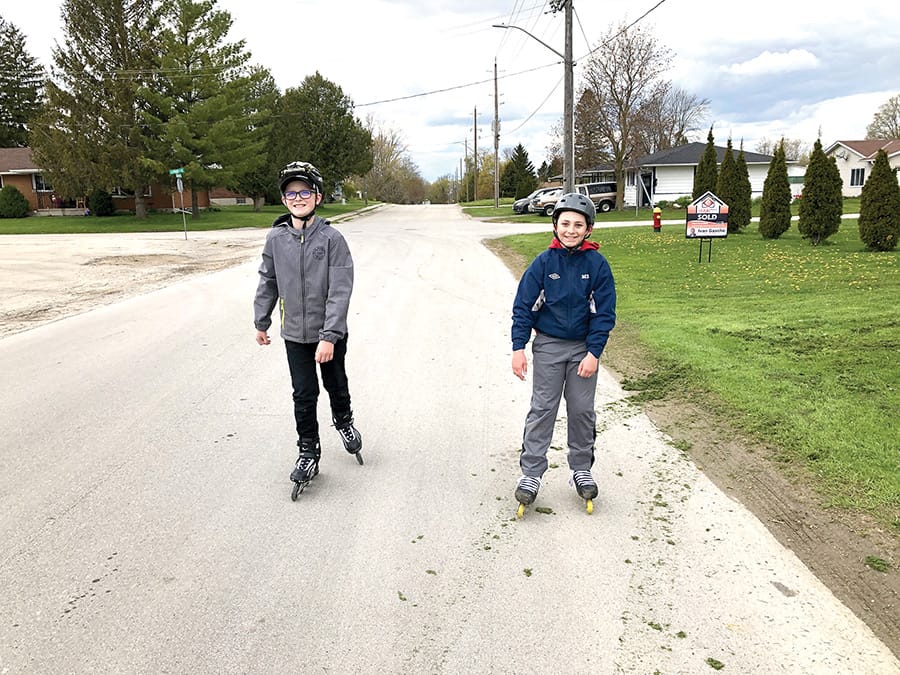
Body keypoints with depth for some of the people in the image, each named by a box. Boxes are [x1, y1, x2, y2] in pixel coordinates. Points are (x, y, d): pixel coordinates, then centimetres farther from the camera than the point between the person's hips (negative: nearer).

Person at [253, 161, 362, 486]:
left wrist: (329, 336, -23)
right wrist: (261, 322, 15)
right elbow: (267, 282, 9)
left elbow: (340, 291, -18)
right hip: (295, 334, 2)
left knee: (336, 385, 17)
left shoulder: (331, 238, -15)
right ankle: (308, 452, 22)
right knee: (304, 394, 6)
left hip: (330, 334, -2)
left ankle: (343, 420, 48)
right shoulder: (276, 238, -3)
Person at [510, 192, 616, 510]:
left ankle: (581, 470, 25)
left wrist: (593, 353, -10)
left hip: (584, 348, 1)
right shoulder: (543, 262, -7)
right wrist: (518, 348, -9)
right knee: (542, 410, 1)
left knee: (582, 410, 9)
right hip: (548, 345, -1)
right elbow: (523, 307, -3)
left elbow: (604, 313, -4)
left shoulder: (597, 264, -7)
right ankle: (530, 474, 9)